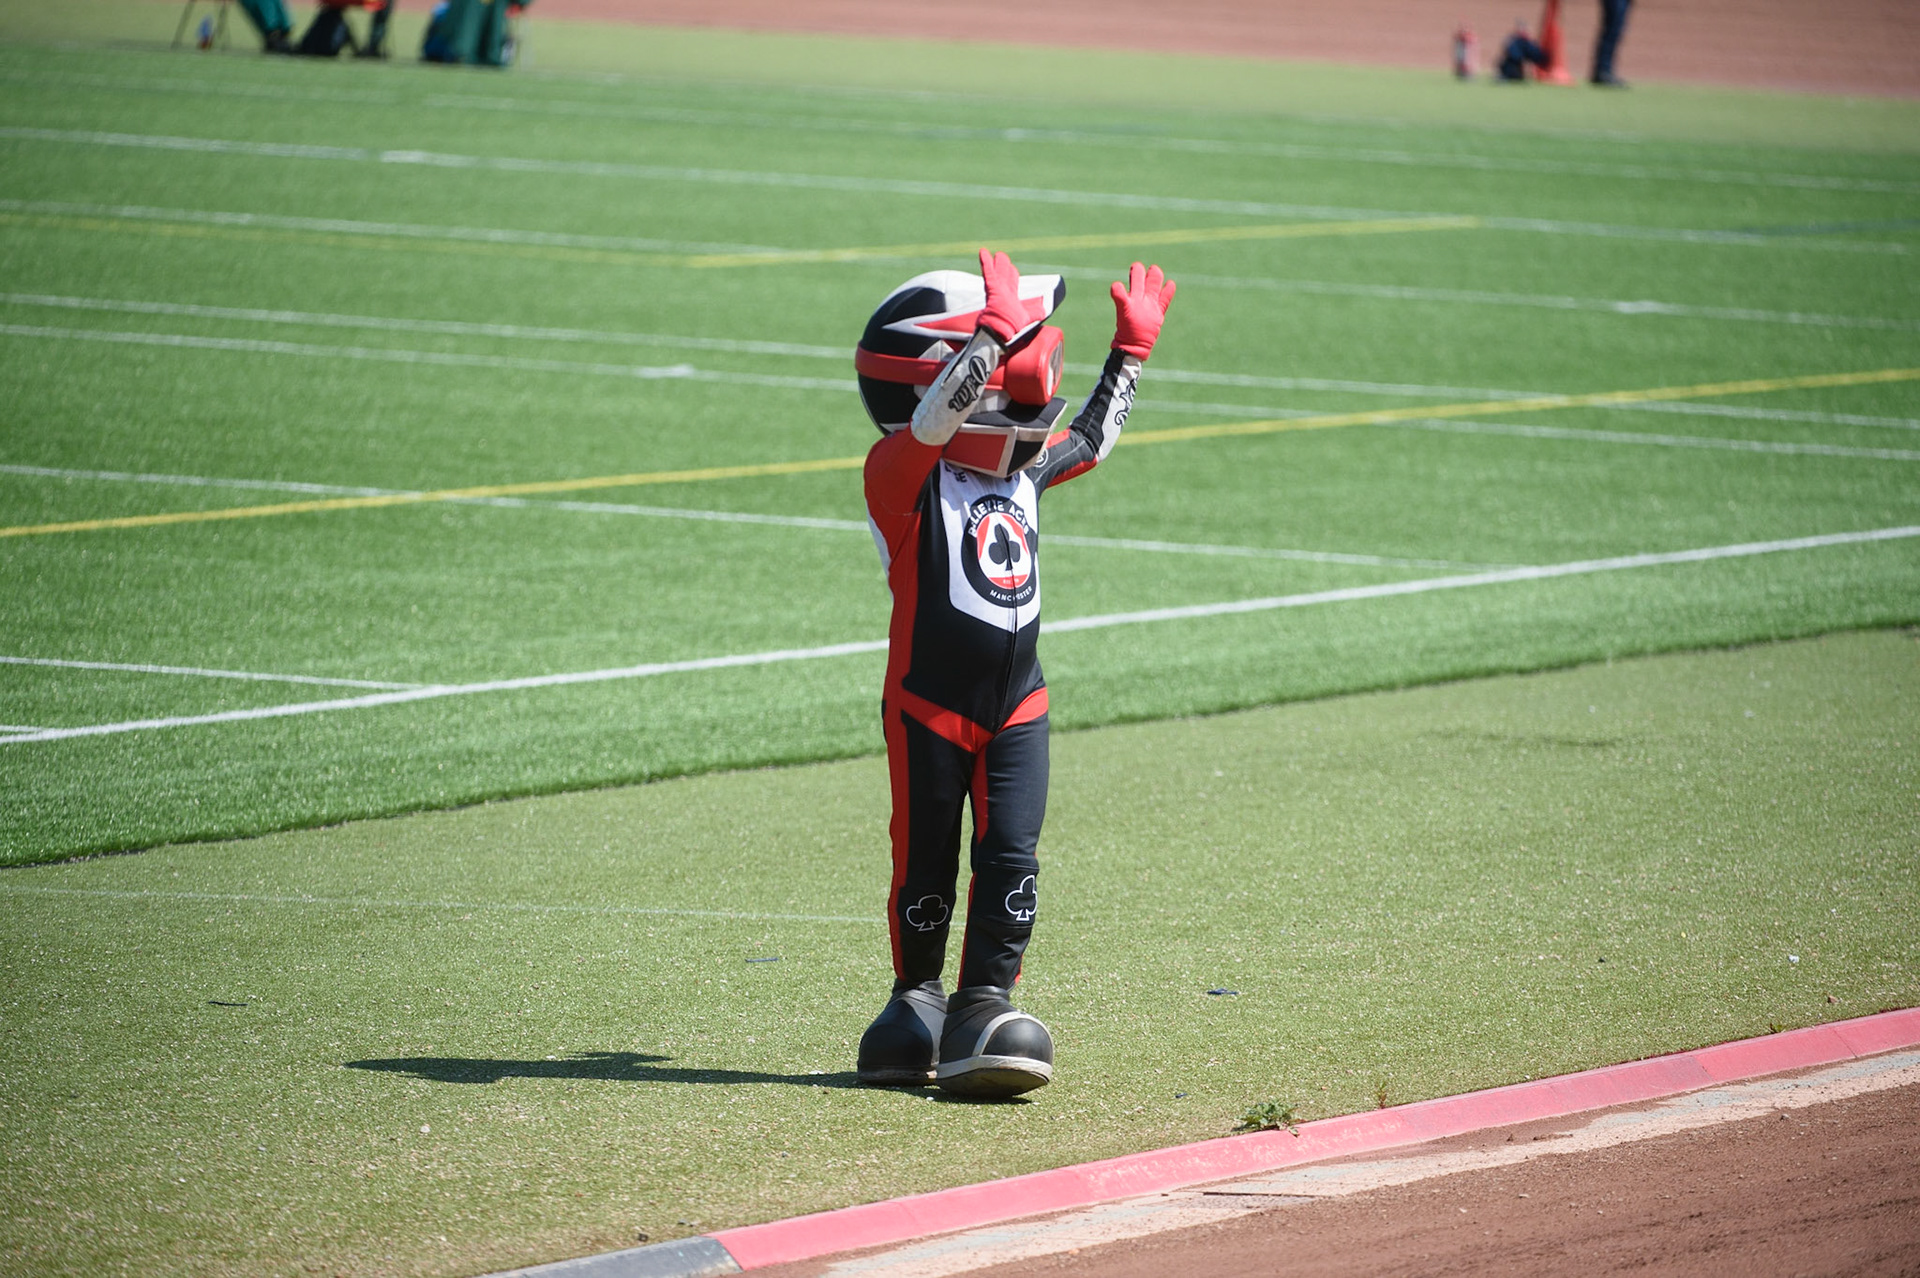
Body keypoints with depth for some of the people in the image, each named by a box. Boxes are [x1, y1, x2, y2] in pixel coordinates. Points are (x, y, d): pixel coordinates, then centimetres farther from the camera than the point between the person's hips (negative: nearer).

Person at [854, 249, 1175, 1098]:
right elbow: (930, 420, -35)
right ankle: (917, 996, 23)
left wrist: (1130, 352, 23)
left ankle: (986, 1001, 1)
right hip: (929, 701, -5)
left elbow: (1089, 441, 25)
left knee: (1011, 859, -4)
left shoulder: (1024, 471, 7)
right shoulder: (901, 477, -15)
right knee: (926, 862, 7)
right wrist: (994, 334, -41)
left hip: (1015, 702, 5)